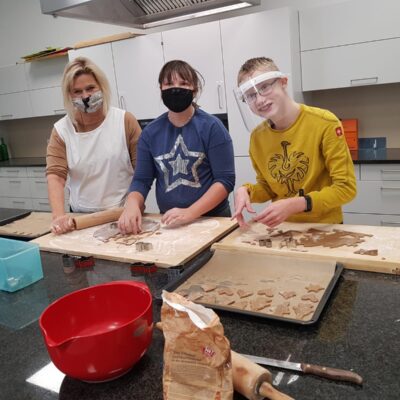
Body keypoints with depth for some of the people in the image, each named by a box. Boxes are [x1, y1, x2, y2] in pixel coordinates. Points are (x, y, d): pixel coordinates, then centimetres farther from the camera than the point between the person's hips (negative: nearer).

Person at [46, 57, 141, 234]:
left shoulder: (125, 120, -3)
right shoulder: (61, 130, 1)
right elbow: (55, 174, -7)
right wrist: (59, 216, -21)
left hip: (124, 213, -1)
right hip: (81, 217, 2)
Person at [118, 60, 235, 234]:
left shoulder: (212, 127, -6)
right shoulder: (150, 132, 4)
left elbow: (225, 179, -10)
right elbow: (141, 180, 5)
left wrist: (190, 213, -20)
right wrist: (132, 204, -16)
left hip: (213, 220, -4)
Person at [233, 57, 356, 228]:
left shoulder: (325, 123, -14)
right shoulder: (257, 137, -1)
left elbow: (346, 188, -13)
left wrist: (295, 205, -24)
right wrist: (246, 191, -10)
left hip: (324, 226, -3)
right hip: (282, 228, 4)